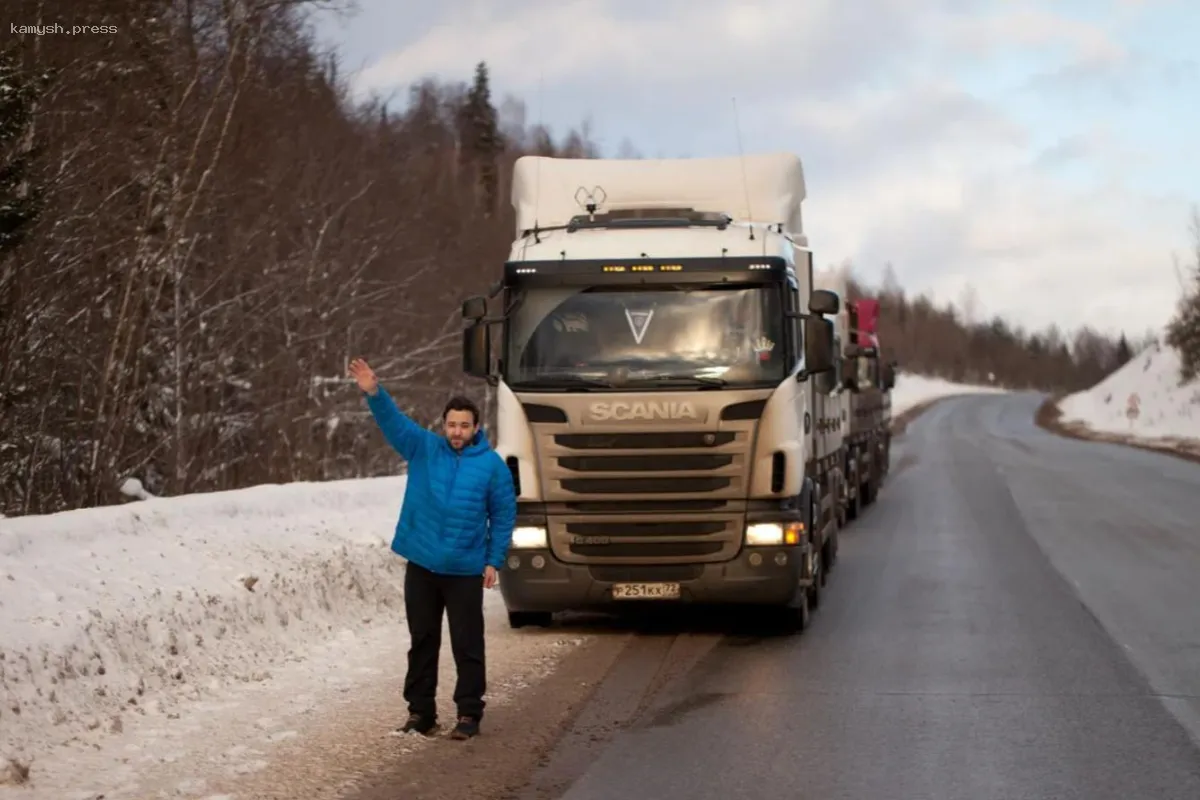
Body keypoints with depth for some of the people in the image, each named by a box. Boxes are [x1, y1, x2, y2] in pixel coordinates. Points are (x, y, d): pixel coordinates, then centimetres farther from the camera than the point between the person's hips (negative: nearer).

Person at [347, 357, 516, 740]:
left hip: (465, 571, -2)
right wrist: (374, 393, -31)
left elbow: (504, 515, 0)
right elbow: (393, 421, -12)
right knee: (422, 641, 11)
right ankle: (420, 711, 20)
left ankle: (469, 713, 10)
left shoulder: (492, 464, -3)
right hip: (421, 565, 2)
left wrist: (494, 561, -5)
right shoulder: (423, 448, 1)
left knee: (467, 644, 2)